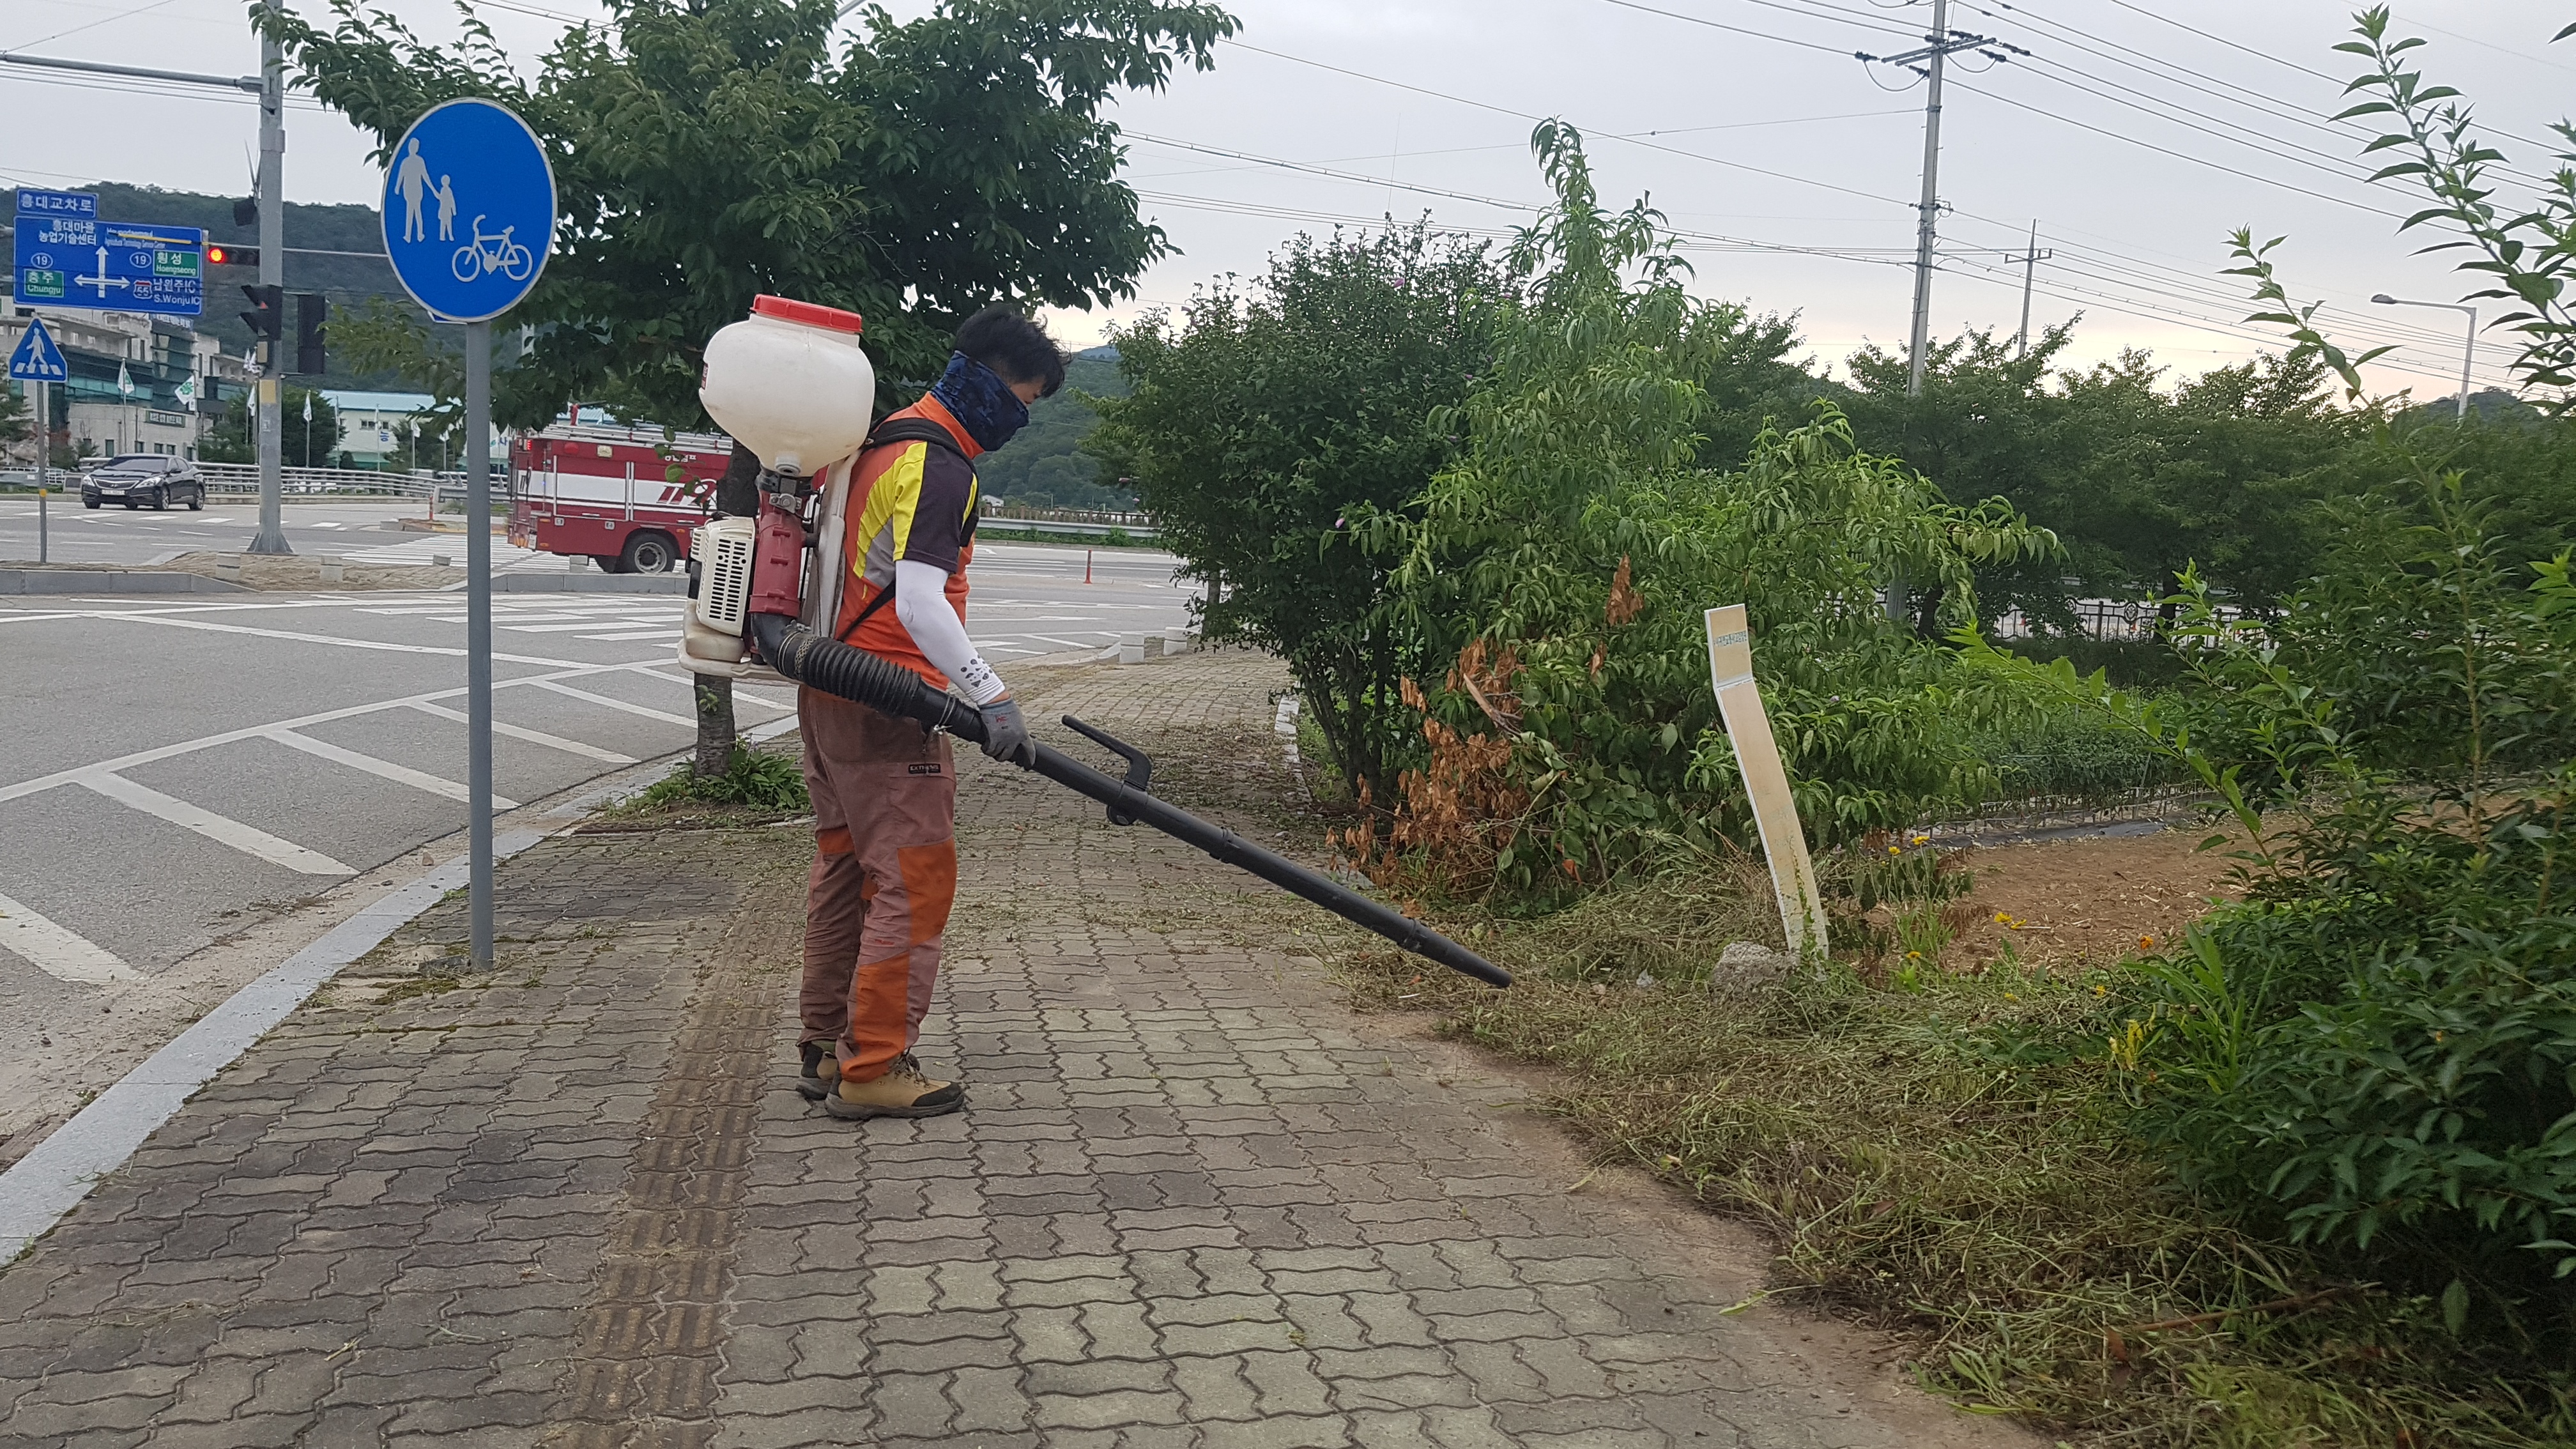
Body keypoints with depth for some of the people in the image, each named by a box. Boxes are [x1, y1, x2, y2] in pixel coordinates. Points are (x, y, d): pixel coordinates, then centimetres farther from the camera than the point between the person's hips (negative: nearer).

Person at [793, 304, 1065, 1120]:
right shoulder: (939, 467, -16)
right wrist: (991, 697, -33)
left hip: (829, 693, 10)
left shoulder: (885, 442, 16)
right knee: (916, 882, -5)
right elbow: (918, 603, -28)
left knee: (845, 870, 15)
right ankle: (874, 1070, 0)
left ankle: (826, 1051, 23)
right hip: (886, 707, -10)